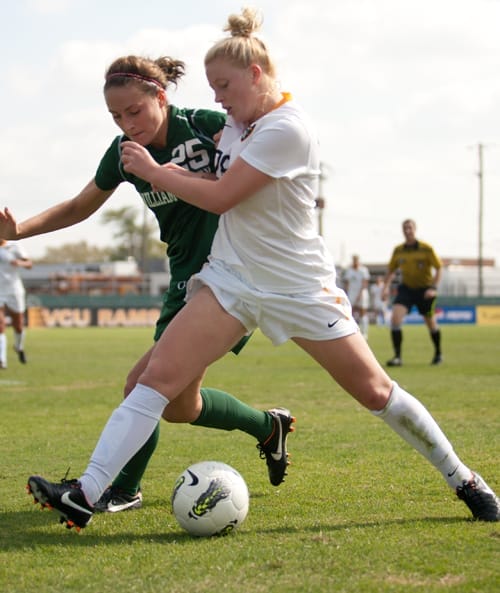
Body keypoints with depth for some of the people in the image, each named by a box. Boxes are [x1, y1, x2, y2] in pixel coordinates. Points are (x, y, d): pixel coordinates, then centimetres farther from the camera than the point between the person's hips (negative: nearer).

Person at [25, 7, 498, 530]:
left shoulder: (287, 128, -18)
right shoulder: (237, 120, 6)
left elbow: (220, 197, -19)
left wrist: (152, 171, -9)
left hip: (299, 286, -6)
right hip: (230, 279, 6)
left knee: (375, 392, -1)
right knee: (159, 375, -11)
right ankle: (85, 495, -17)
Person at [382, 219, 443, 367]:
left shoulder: (426, 249, -11)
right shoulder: (398, 250, 0)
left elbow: (438, 269, -7)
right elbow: (391, 270, 12)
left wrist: (433, 288, -19)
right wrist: (386, 286, -4)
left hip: (424, 289, -2)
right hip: (406, 288, 2)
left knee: (430, 323, 10)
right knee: (395, 317, -19)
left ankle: (438, 354, 36)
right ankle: (397, 356, -16)